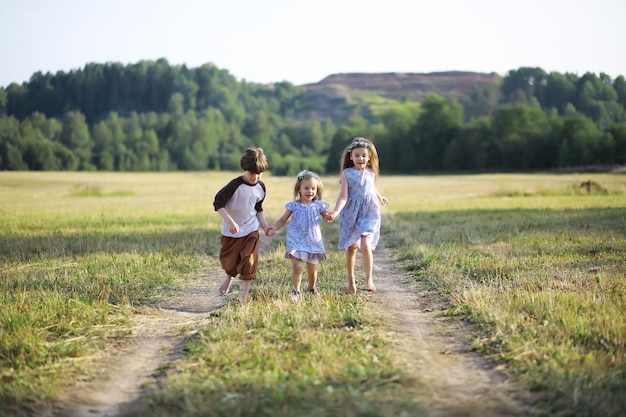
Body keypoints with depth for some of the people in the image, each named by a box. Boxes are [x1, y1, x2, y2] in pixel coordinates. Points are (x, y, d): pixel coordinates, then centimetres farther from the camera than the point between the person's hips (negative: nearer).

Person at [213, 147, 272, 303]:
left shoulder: (261, 187, -3)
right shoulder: (235, 185, -21)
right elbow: (218, 203, -20)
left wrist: (265, 226, 1)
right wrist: (231, 222, -27)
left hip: (250, 231, 3)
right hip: (231, 231, -2)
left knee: (249, 263, -7)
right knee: (229, 261, 13)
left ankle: (243, 298, 3)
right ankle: (229, 278, 48)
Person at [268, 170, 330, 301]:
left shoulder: (319, 205, 0)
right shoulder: (294, 205, -2)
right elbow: (283, 219, 4)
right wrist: (274, 228, -9)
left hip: (313, 241, 1)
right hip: (296, 240, -1)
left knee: (312, 269, 9)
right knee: (297, 266, -14)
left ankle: (312, 289, 36)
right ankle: (296, 292, 1)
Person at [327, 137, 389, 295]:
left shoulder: (371, 173, 5)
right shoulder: (347, 173, -5)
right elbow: (343, 196, -12)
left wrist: (380, 198, 46)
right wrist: (335, 212, -29)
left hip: (369, 213, 1)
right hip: (351, 213, -1)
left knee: (365, 246, -18)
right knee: (351, 248, 10)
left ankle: (369, 279, -8)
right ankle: (351, 280, 25)